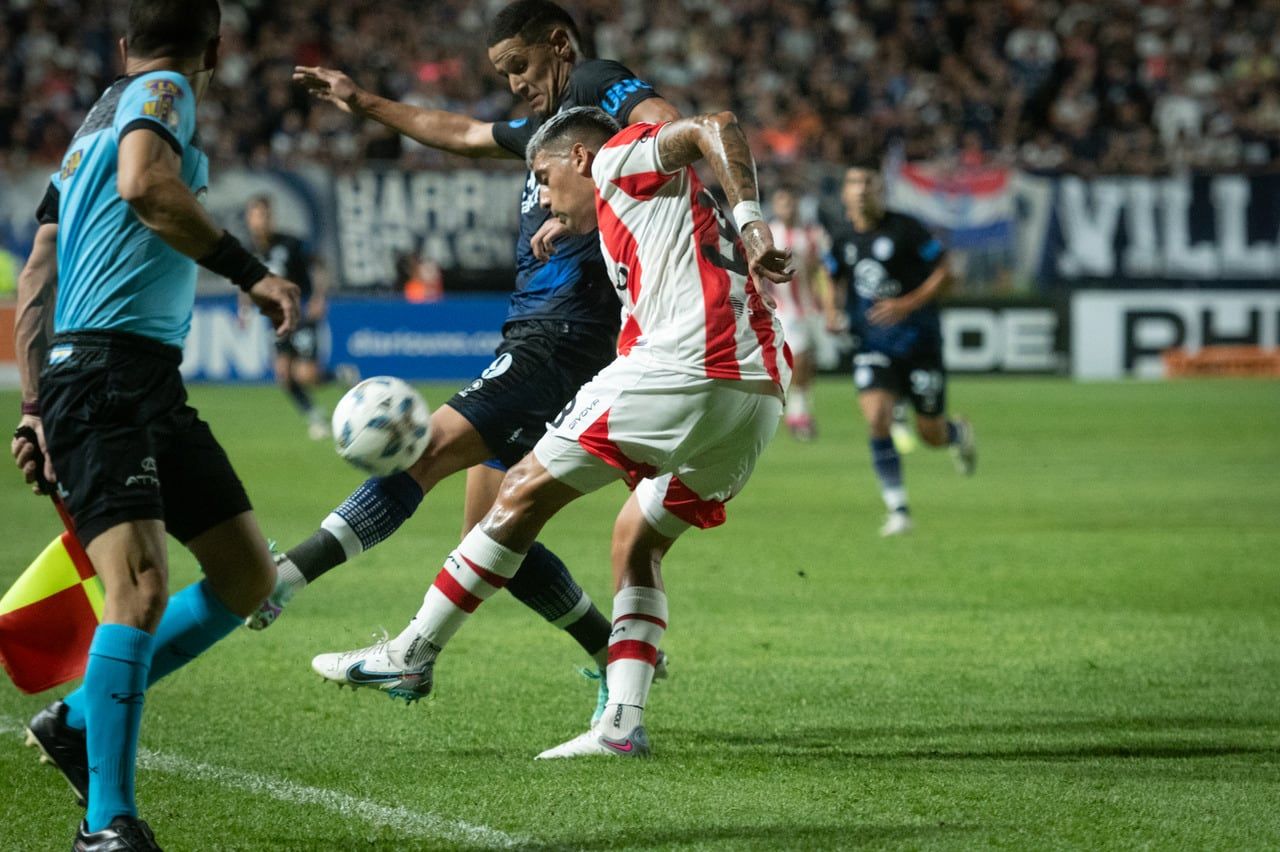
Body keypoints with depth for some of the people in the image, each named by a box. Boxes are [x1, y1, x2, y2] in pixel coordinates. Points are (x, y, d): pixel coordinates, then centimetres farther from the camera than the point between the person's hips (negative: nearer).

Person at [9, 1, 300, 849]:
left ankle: (81, 719, 17)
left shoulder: (96, 121, 25)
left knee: (248, 577, 9)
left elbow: (37, 278, 26)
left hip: (151, 384, 10)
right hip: (106, 372, -10)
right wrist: (250, 271, -25)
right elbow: (143, 184, -25)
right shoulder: (163, 93, -1)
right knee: (143, 586, -21)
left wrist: (36, 404, 25)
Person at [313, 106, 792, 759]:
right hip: (760, 393, 9)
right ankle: (623, 724, 9)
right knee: (637, 540, 20)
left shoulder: (622, 157, 10)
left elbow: (715, 128, -7)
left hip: (686, 370, -9)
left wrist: (749, 219, -18)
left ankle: (414, 652, 6)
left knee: (525, 493, 1)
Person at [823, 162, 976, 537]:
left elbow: (944, 270, -9)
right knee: (877, 419, -20)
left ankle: (958, 432, 43)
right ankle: (898, 510, -10)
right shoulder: (842, 238, 2)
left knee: (931, 434, 4)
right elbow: (832, 277, 22)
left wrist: (909, 304, -21)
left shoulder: (905, 229, -12)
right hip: (872, 347, 2)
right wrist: (831, 311, 2)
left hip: (918, 342, -2)